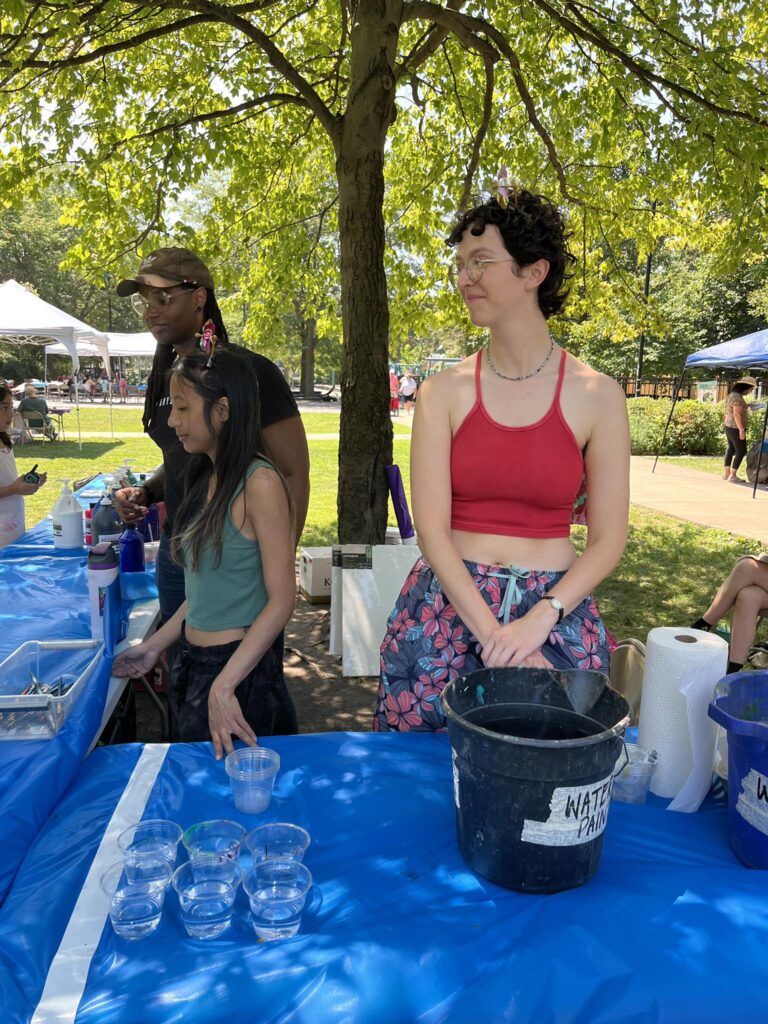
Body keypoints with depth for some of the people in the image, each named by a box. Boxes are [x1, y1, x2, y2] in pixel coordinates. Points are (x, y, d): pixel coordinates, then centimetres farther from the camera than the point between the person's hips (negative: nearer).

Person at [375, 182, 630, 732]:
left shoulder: (597, 396, -2)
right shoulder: (444, 391, -1)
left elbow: (607, 541, -1)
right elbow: (432, 527, -7)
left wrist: (538, 620, -15)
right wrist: (492, 633, -16)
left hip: (556, 613, 0)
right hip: (446, 609, 1)